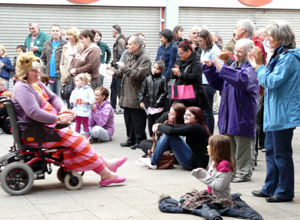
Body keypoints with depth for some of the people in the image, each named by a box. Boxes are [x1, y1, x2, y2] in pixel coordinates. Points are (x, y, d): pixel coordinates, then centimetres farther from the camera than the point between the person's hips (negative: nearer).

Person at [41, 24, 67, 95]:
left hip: (60, 76, -4)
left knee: (59, 95, -1)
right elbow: (43, 59, 16)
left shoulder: (65, 45, -3)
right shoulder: (46, 44, 15)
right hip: (49, 76, 5)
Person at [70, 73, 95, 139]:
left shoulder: (89, 90, -4)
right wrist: (73, 102, -10)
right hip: (76, 111, 4)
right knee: (77, 125, 12)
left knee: (85, 125, 3)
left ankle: (87, 138, 9)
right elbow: (71, 98, 11)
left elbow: (92, 98, -10)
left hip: (85, 111, -4)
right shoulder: (75, 90, 10)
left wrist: (86, 102, -23)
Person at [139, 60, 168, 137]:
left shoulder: (162, 79, -5)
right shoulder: (147, 79, 8)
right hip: (149, 107, 4)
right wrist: (141, 101, 0)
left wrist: (158, 102, -13)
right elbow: (143, 90, 11)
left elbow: (165, 92, -8)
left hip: (158, 107, -4)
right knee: (150, 124, 10)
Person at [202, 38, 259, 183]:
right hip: (229, 112, 8)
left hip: (242, 114, -8)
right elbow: (218, 83, 21)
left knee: (242, 144, -2)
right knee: (229, 143, 12)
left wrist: (221, 68, -29)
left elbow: (242, 79, -30)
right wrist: (210, 67, 5)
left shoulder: (250, 68, -9)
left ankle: (244, 172, 5)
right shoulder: (232, 66, 16)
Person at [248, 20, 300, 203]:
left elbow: (272, 81, -22)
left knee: (282, 153, -2)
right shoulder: (279, 55, 13)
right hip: (274, 112, 10)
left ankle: (285, 191, 8)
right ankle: (271, 188, 25)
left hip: (283, 113, -10)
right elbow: (269, 80, 19)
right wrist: (258, 65, 9)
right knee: (271, 150, 16)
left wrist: (259, 66, -13)